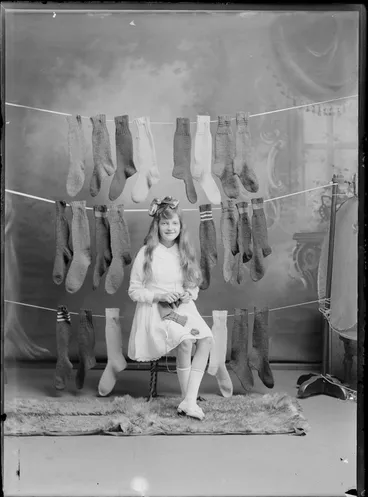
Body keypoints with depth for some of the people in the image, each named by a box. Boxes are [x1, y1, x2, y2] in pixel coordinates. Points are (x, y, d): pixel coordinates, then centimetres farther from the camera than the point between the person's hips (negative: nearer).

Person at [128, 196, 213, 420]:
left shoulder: (185, 252, 10)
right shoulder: (146, 253, -3)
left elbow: (195, 286, 18)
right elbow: (134, 290, -1)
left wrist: (190, 294, -5)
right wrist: (159, 295, -15)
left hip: (183, 307, 4)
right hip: (155, 310, -4)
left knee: (207, 338, -25)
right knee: (185, 339, -31)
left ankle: (190, 400, -24)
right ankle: (188, 399, -14)